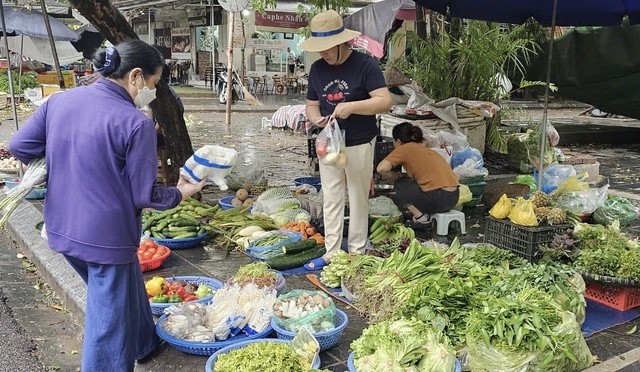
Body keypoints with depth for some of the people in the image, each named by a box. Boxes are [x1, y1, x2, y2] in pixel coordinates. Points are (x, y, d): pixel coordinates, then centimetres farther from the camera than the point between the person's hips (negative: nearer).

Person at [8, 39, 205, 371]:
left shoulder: (59, 100, -2)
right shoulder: (136, 122, -21)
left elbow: (19, 147, 3)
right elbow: (144, 196, -16)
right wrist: (180, 193, 2)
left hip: (62, 229, 8)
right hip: (106, 237, -8)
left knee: (124, 292, 30)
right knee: (108, 321, 10)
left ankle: (144, 344, 54)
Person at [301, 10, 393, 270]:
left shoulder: (365, 65, -12)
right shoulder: (317, 69, 4)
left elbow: (385, 102, -18)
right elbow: (311, 104, 11)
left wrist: (351, 106, -30)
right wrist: (316, 118, -12)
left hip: (359, 145, -5)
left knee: (358, 200, 7)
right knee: (331, 199, 9)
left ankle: (357, 253, 20)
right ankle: (331, 253, 19)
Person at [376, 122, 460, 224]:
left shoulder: (404, 148, 1)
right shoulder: (425, 149, 24)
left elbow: (381, 168, -12)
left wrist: (394, 177, 7)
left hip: (437, 199, -8)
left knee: (399, 185, 13)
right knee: (410, 183, 27)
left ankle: (419, 216, 3)